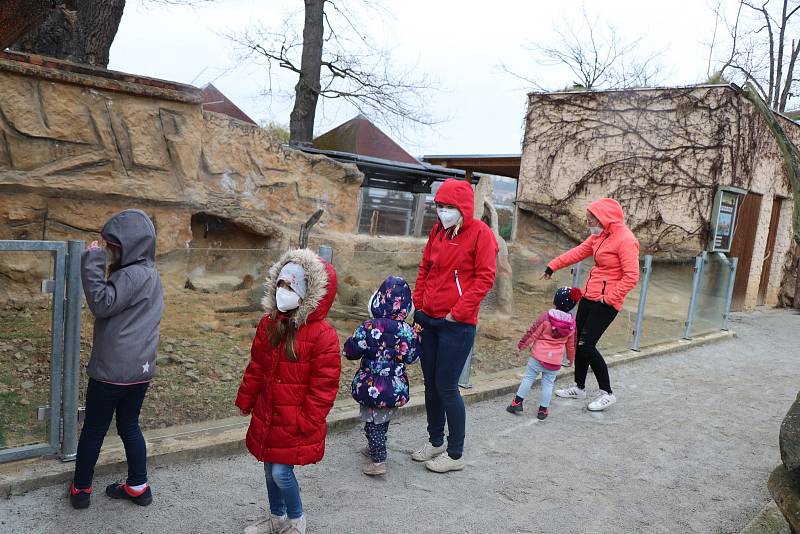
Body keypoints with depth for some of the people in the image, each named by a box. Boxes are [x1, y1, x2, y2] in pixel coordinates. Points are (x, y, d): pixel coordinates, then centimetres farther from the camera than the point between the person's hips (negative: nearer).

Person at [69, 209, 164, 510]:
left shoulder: (133, 275, -18)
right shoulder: (150, 273, 11)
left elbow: (102, 305, -23)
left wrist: (93, 263, -20)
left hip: (113, 370, -8)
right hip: (140, 369, 8)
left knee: (93, 429, 9)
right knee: (129, 426, 17)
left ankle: (81, 489, 24)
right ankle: (138, 487, 24)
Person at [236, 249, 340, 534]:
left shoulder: (322, 335, -20)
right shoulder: (269, 323, 1)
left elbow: (323, 385, -17)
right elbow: (255, 367, 10)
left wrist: (308, 422, -14)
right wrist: (245, 399, 14)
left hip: (295, 422, -6)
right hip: (267, 415, 7)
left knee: (281, 471, -3)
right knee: (270, 468, 19)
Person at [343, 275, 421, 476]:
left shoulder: (368, 328, -19)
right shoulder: (408, 331, -12)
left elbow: (349, 352, -11)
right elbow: (412, 357, 1)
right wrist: (417, 337, 12)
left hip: (371, 387, -3)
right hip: (396, 388, 4)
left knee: (373, 422, 11)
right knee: (383, 420, 23)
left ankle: (378, 460, 12)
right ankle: (374, 448, 43)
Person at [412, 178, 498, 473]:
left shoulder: (480, 233, -10)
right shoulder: (438, 230, 9)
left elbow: (484, 278, -13)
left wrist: (457, 312, -15)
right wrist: (418, 303, 8)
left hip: (457, 324, -6)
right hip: (428, 319, 7)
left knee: (446, 387, -1)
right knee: (430, 383, 15)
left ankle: (455, 454, 17)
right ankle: (436, 442, 34)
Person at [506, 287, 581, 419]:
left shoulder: (546, 316, -13)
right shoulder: (572, 322, 0)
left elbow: (532, 333, -8)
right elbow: (571, 343, 12)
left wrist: (521, 346, 3)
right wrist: (571, 357, 27)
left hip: (538, 355, -3)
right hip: (555, 360, 3)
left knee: (528, 377, 8)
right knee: (548, 383, 11)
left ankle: (517, 402, 11)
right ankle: (543, 409, 14)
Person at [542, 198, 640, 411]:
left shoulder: (625, 240, -17)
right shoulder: (599, 236, 10)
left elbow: (631, 276, -20)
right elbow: (579, 252, 22)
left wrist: (609, 299, -18)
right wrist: (553, 266, 24)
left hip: (605, 303, -8)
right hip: (589, 297, 8)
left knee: (586, 345, -8)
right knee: (578, 342, 12)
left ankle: (607, 393, 9)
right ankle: (579, 387, 29)